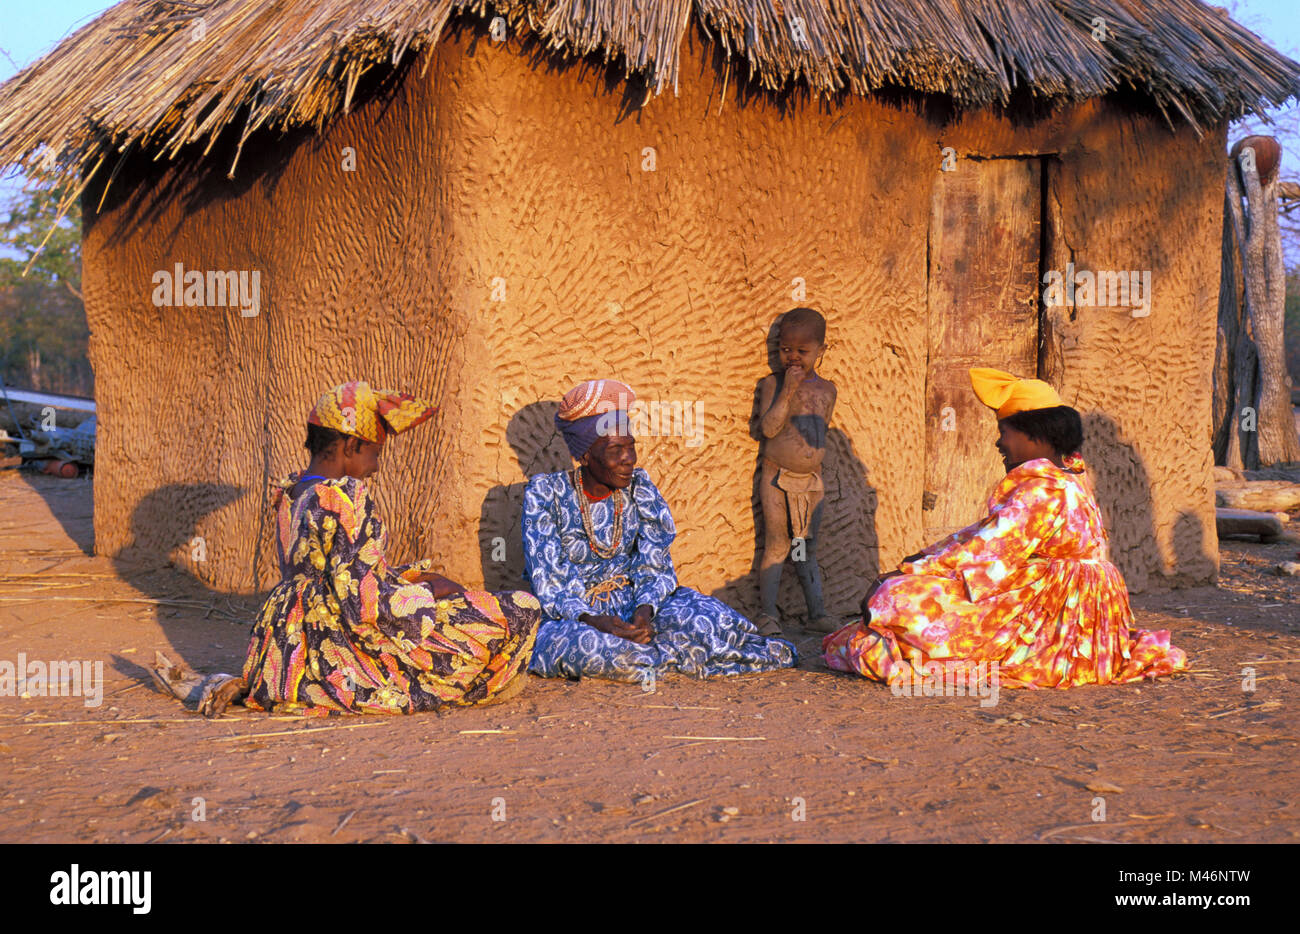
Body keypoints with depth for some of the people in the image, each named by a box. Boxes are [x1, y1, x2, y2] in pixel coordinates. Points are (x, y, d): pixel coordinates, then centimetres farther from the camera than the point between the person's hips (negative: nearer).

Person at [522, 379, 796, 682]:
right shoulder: (546, 493, -10)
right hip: (569, 618, -1)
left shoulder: (638, 486, -1)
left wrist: (643, 612, -25)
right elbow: (547, 583, -14)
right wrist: (592, 621, -31)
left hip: (631, 603, 1)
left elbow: (655, 566, -3)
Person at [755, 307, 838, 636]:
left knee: (808, 548, 10)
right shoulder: (773, 384, -6)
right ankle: (767, 613, 4)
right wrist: (788, 390, -22)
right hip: (777, 477, -4)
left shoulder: (826, 389, 7)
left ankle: (816, 611, 13)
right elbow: (768, 427, -18)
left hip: (812, 478, 4)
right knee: (776, 545, -2)